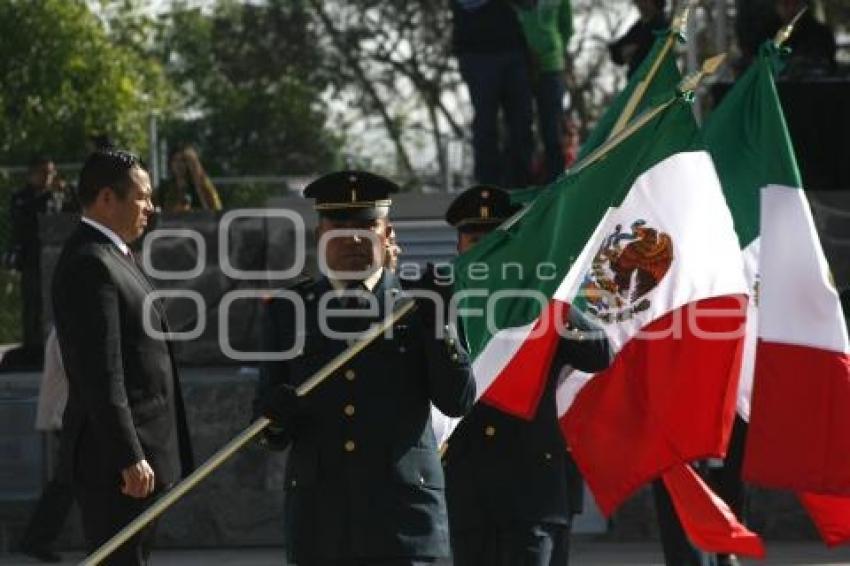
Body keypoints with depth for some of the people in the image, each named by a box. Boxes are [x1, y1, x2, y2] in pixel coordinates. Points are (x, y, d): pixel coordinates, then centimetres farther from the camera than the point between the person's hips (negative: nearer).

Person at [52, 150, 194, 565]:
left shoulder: (110, 257, 16)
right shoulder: (90, 265, -16)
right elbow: (101, 375, -22)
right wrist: (130, 458, -23)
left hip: (136, 453, 10)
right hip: (114, 456, -10)